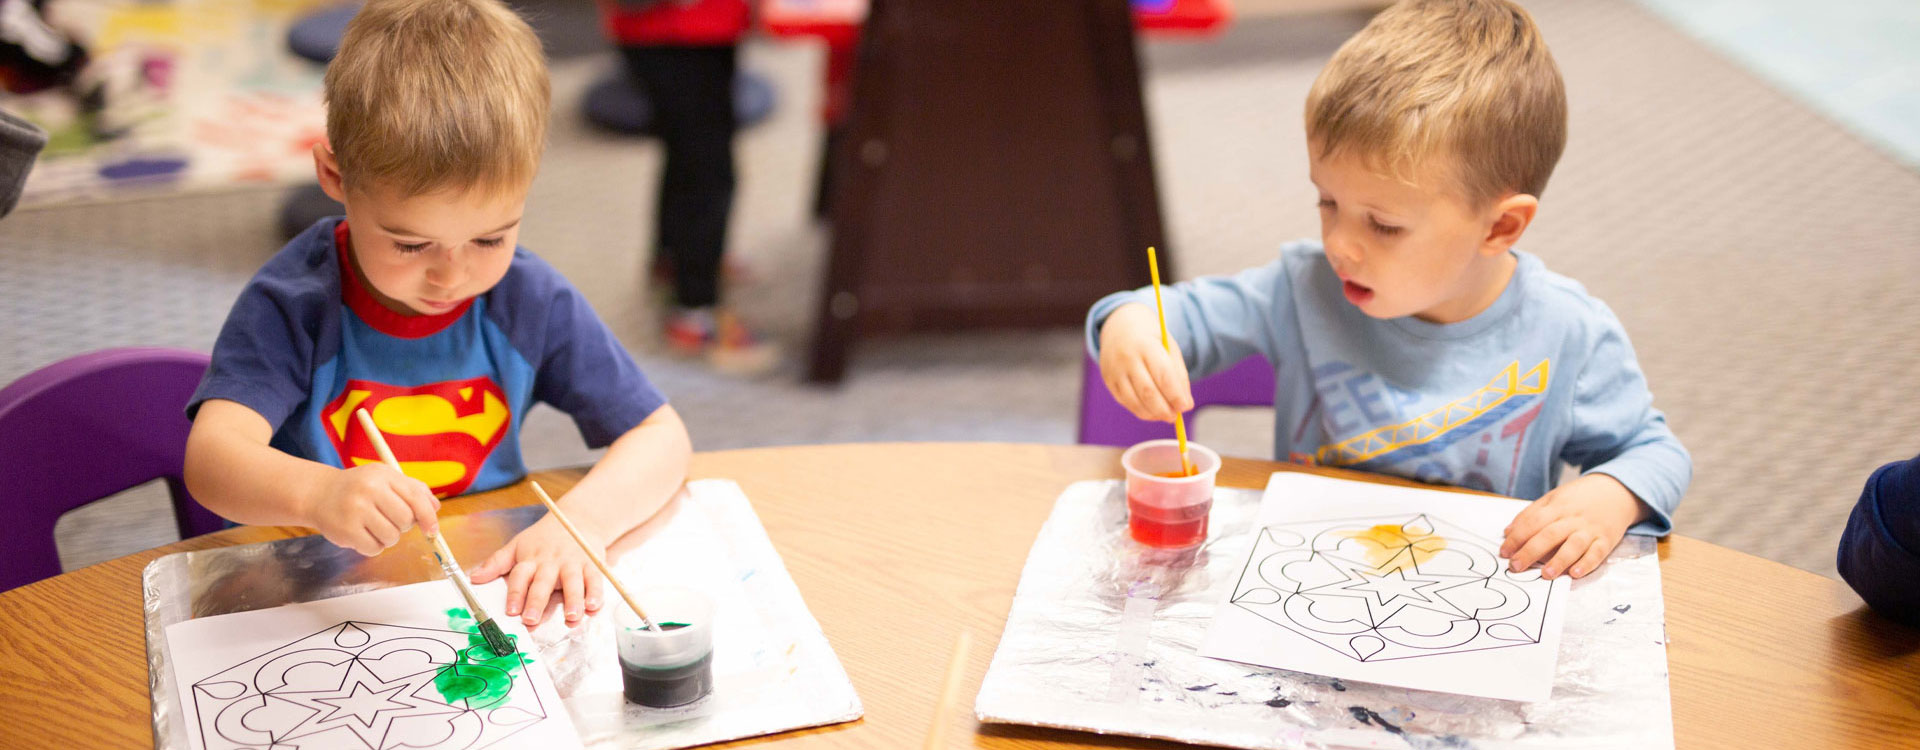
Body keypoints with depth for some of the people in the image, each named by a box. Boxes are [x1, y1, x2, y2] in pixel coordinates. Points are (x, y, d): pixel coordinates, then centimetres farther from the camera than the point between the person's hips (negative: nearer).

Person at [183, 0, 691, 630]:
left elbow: (661, 437, -2)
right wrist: (316, 494, -46)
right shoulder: (292, 303, -13)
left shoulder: (531, 303, -5)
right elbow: (211, 457, -25)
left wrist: (580, 522, -21)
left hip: (491, 591, 1)